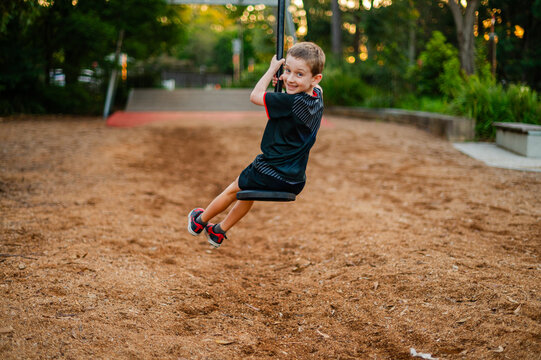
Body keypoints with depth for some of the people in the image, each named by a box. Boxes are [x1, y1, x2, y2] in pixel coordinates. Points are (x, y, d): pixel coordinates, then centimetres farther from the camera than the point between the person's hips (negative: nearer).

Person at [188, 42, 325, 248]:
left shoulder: (292, 102, -27)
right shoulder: (317, 97, -4)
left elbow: (255, 96, -16)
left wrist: (272, 70, -4)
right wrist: (285, 80, 10)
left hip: (271, 174, -7)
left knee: (234, 190, 21)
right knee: (247, 193, 32)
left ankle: (199, 222, 44)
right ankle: (219, 232, 48)